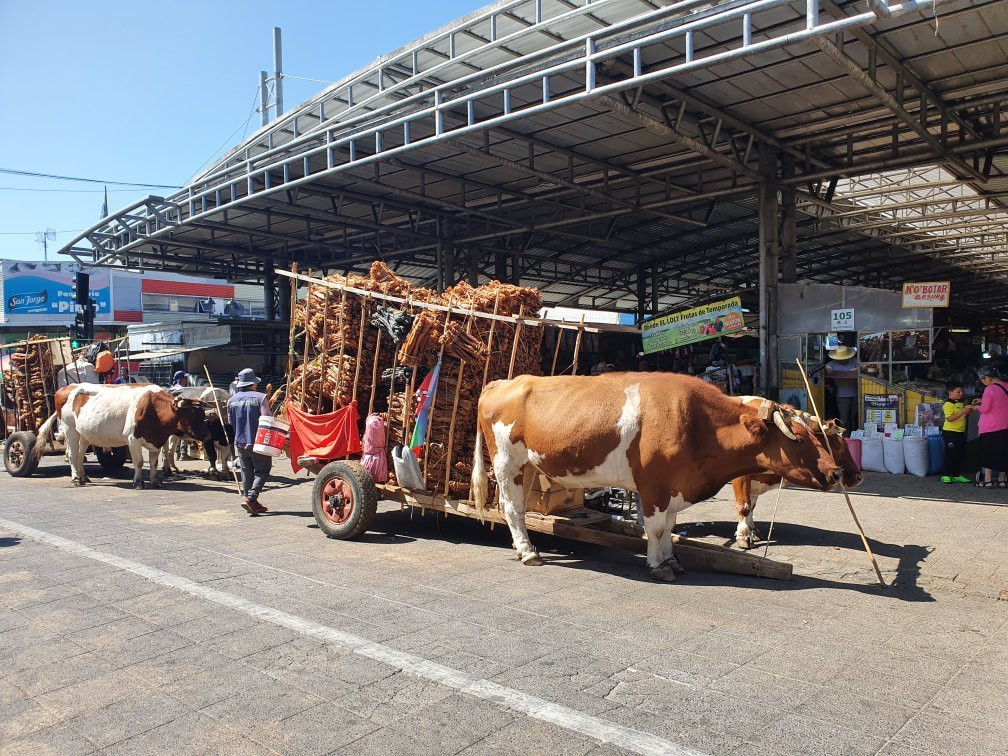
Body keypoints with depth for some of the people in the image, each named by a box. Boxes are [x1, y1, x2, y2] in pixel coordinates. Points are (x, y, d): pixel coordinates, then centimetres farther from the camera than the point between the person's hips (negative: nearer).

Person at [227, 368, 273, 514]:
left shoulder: (232, 400, 5)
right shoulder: (260, 397, -12)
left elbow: (230, 421, 17)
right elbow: (268, 419, -18)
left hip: (240, 443, 5)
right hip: (258, 443, -5)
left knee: (247, 472, 13)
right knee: (262, 471, 5)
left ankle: (253, 503, 18)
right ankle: (250, 498, -11)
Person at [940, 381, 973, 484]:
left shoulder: (961, 403, 14)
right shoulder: (948, 404, -13)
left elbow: (964, 416, 24)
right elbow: (949, 418, -23)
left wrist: (968, 410, 4)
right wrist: (963, 412, -26)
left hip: (960, 432, 9)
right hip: (950, 433, -9)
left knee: (959, 454, 10)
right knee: (950, 454, -6)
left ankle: (957, 475, 17)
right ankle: (945, 475, -1)